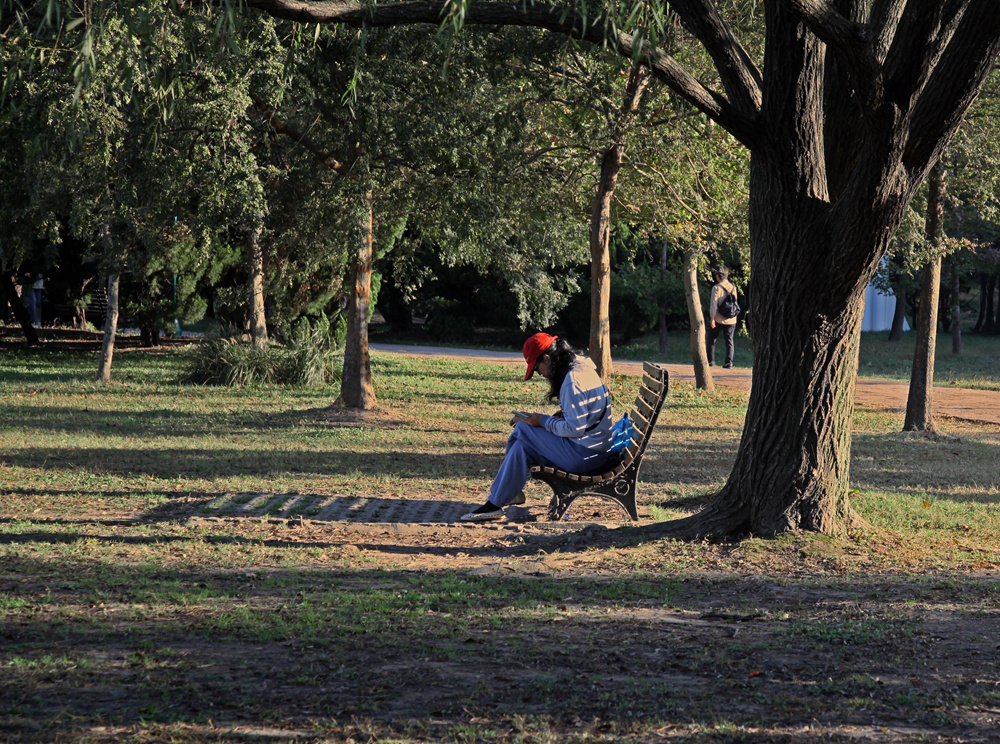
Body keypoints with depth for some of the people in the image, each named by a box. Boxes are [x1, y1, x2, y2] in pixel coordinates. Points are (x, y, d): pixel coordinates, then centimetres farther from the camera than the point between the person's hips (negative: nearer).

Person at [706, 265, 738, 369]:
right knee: (729, 341, 6)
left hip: (718, 320, -4)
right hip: (731, 320, 4)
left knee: (711, 339, 11)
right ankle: (728, 362, -3)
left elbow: (713, 304, -16)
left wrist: (712, 318, -15)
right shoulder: (733, 288, 6)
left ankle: (711, 361, 12)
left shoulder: (716, 288, -10)